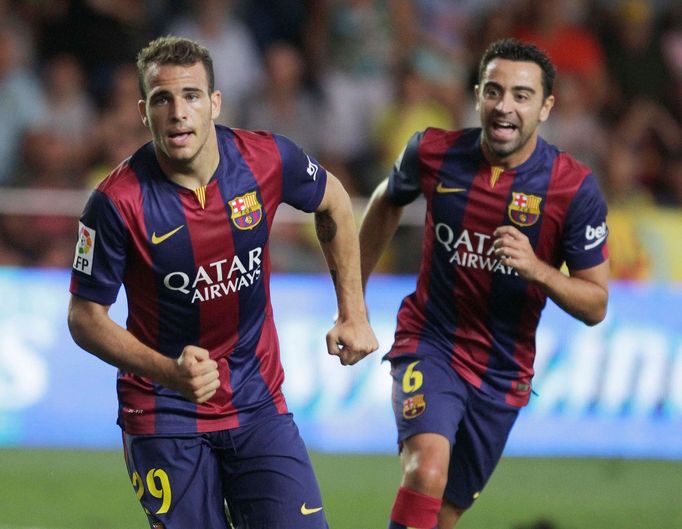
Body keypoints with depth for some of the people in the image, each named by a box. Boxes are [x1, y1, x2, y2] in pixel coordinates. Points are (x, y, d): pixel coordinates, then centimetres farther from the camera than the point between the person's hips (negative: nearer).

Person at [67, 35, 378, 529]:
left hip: (258, 401, 2)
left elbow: (334, 203, 12)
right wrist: (171, 373, -23)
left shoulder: (267, 159, -10)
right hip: (163, 411, -2)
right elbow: (86, 317, -10)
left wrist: (353, 312, 11)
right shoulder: (118, 201, -19)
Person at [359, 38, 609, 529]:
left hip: (503, 373, 1)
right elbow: (387, 203, 16)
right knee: (427, 471, -28)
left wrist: (537, 270, -27)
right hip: (429, 343, -1)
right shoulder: (432, 152, -8)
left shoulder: (575, 188, -12)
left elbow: (595, 305, -8)